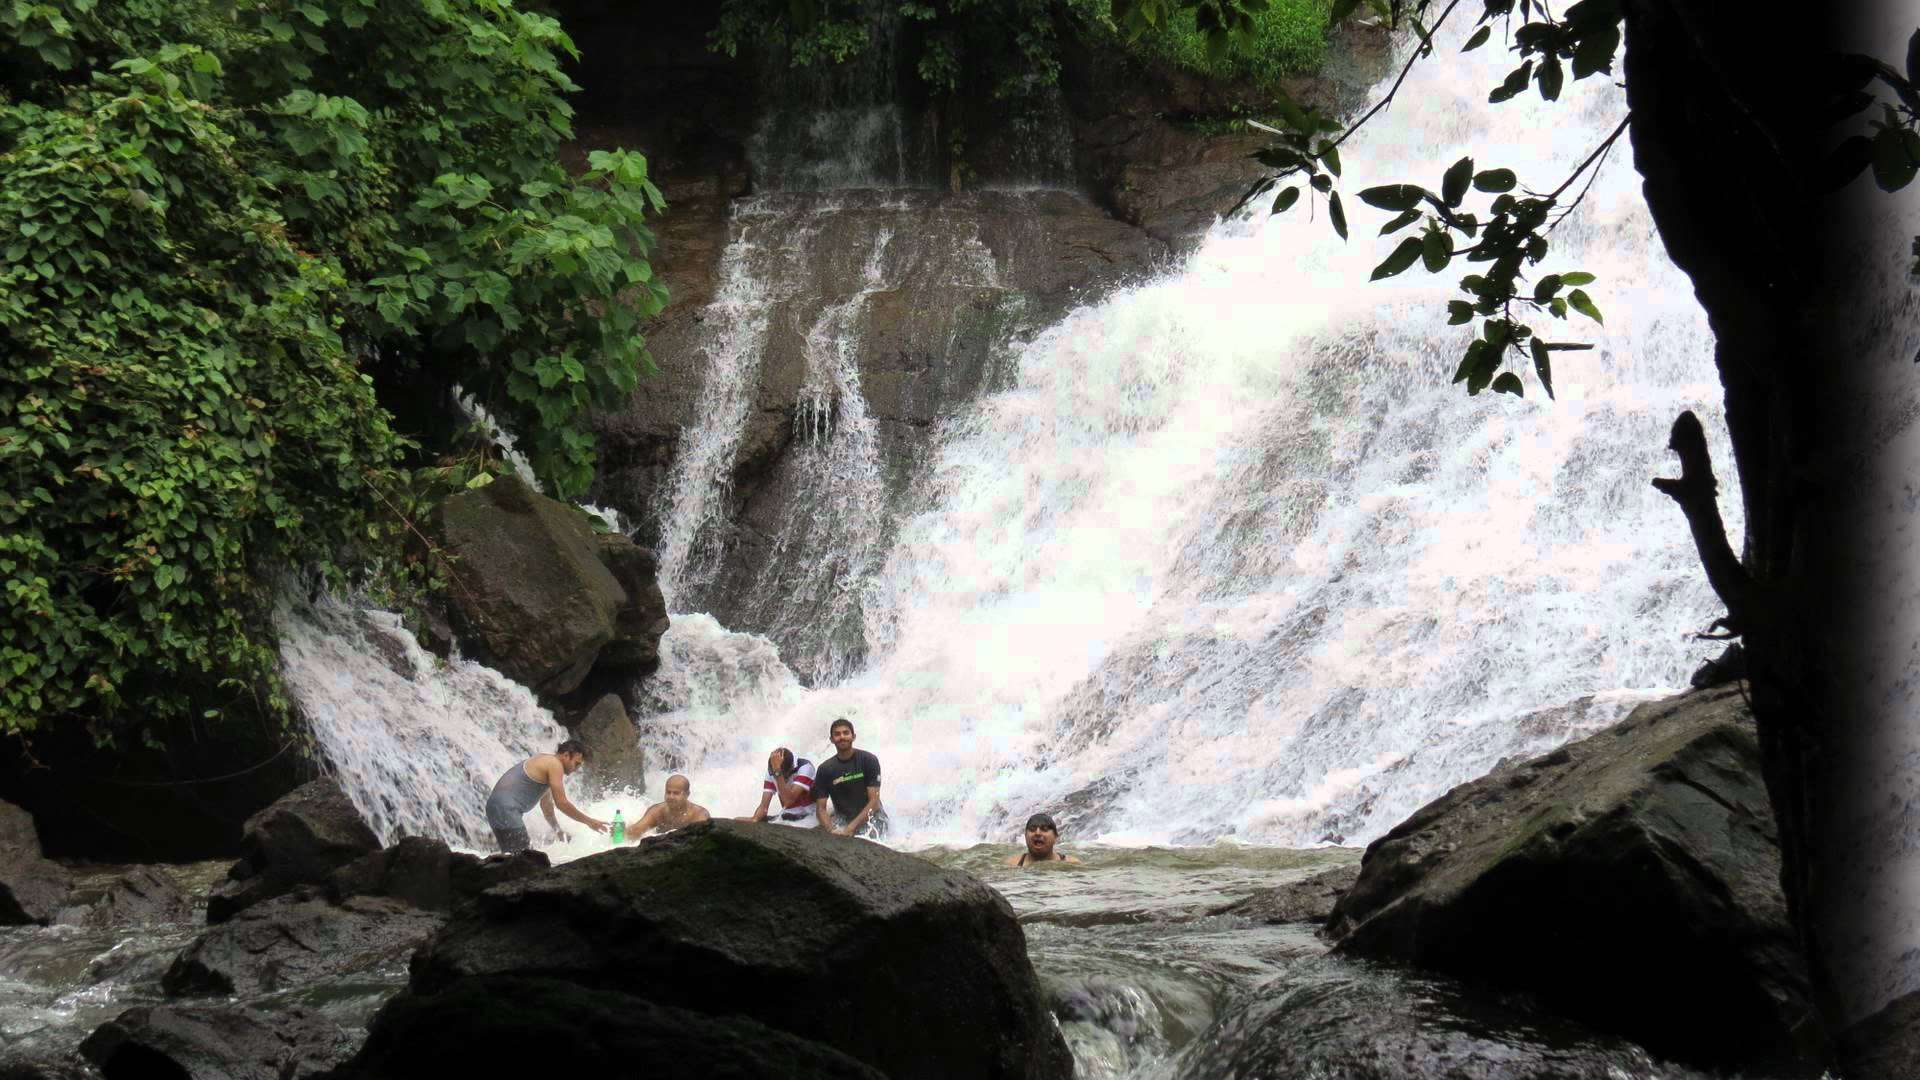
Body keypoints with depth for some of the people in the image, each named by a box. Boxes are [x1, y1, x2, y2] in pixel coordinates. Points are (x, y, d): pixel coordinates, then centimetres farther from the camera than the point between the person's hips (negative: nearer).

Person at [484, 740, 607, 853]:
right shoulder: (555, 765, -10)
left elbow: (546, 803, 30)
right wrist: (589, 821, -5)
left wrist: (557, 829, 35)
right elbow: (562, 803, -13)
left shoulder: (547, 762, 21)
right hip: (506, 809, -11)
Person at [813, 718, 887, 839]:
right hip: (842, 816, 2)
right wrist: (830, 831, -24)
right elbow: (821, 808, -2)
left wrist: (851, 828, -22)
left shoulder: (869, 760, -8)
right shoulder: (824, 769, 0)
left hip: (870, 816, -2)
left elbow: (874, 801, -12)